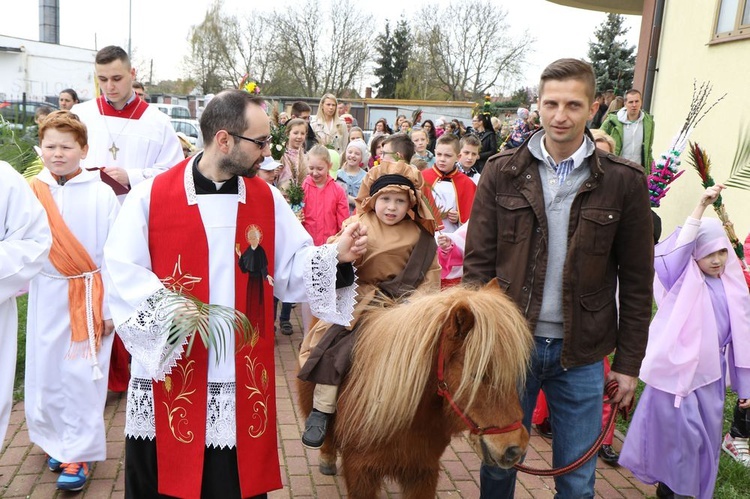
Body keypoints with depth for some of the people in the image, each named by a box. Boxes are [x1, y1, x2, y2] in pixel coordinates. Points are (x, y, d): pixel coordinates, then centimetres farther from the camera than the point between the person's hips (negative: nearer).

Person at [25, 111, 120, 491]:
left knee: (81, 376, 0)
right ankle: (57, 440, 32)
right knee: (44, 372, 12)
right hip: (45, 295, 4)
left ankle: (79, 453, 13)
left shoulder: (100, 193, -8)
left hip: (88, 295, -3)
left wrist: (111, 305, -6)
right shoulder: (32, 192, 0)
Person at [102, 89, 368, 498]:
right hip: (169, 378, -2)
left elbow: (292, 268, 1)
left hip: (242, 381, 2)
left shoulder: (268, 200, 3)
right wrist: (167, 306, -23)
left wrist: (336, 255, -15)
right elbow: (122, 271, -9)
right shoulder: (151, 195, -6)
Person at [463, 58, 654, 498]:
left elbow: (637, 280, 1)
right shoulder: (503, 172, -2)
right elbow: (478, 260, 0)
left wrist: (629, 361, 1)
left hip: (581, 352, 0)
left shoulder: (624, 182, -4)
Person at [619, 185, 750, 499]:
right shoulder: (683, 281, -8)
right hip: (678, 372, -5)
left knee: (707, 437, 14)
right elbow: (678, 249, -29)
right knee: (680, 434, 0)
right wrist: (701, 207, -36)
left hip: (711, 377, 5)